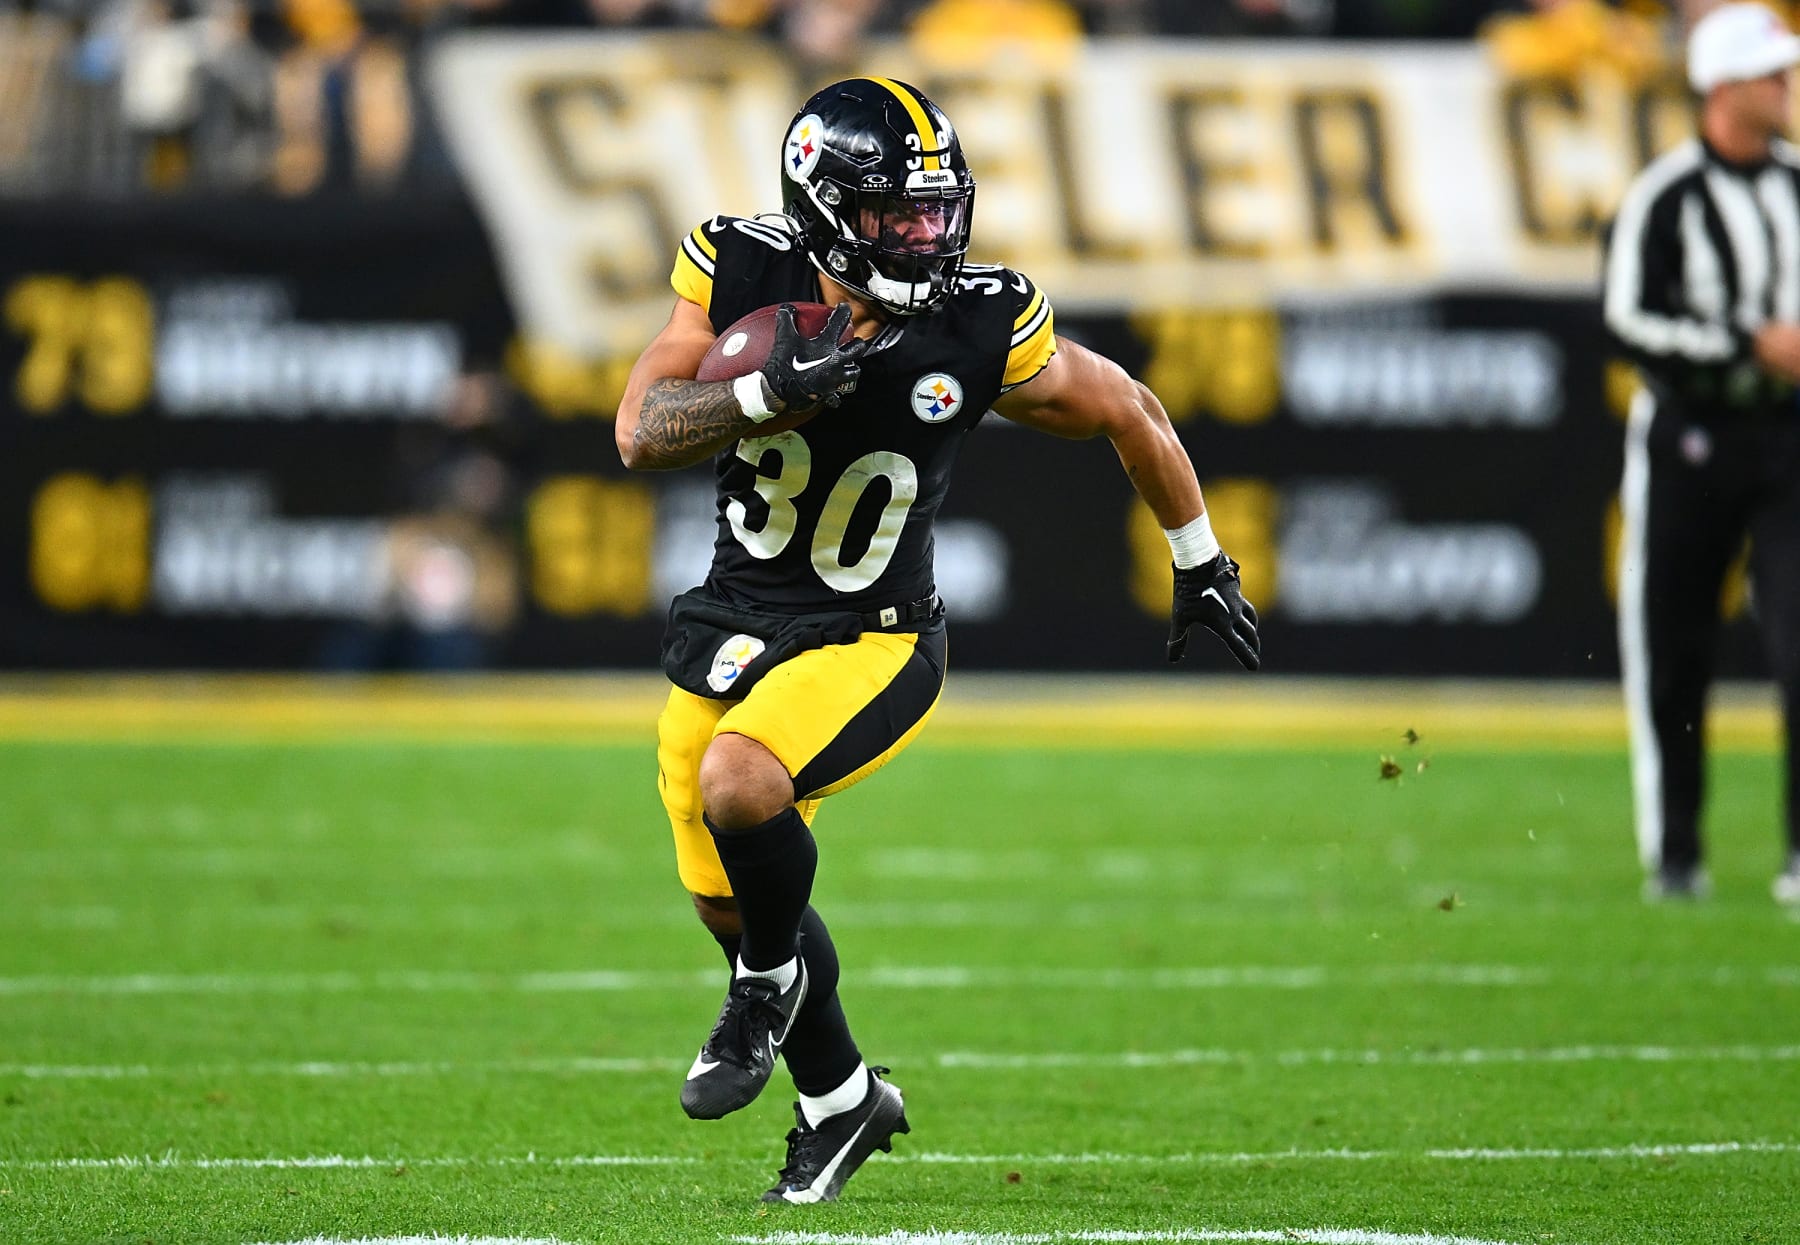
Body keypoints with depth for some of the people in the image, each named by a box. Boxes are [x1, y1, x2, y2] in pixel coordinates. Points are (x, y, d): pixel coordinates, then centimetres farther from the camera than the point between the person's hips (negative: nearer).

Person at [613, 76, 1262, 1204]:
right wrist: (769, 391, -33)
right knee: (734, 900, 12)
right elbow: (643, 433, -16)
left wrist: (1203, 566, 11)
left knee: (737, 784, -31)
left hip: (869, 644, -4)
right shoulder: (742, 275, -11)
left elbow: (1131, 414, 1)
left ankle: (771, 980, -1)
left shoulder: (982, 333, -16)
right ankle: (842, 1097, 37)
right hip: (733, 629, 4)